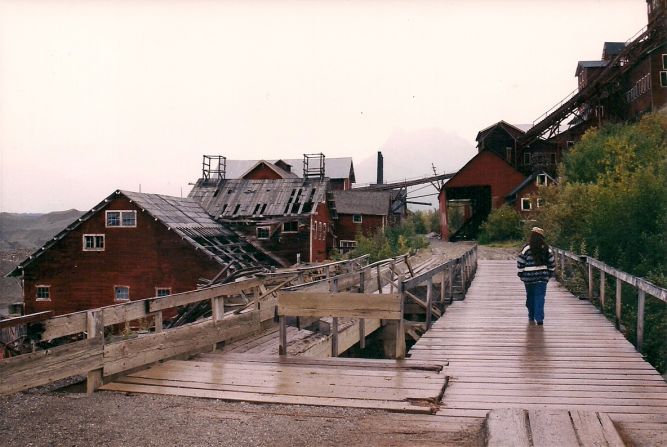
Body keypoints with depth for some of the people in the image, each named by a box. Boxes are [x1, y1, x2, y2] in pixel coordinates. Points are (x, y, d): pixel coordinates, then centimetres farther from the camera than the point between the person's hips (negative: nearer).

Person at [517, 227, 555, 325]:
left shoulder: (526, 249, -8)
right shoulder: (547, 249, 0)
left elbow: (520, 263, -7)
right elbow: (551, 263, 5)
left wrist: (521, 274, 6)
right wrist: (549, 274, 17)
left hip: (529, 277, -1)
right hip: (542, 277, 1)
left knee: (530, 297, 13)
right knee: (540, 297, 1)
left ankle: (531, 316, 23)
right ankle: (539, 318, -7)